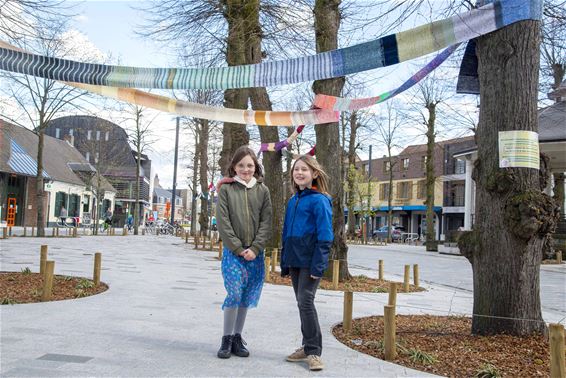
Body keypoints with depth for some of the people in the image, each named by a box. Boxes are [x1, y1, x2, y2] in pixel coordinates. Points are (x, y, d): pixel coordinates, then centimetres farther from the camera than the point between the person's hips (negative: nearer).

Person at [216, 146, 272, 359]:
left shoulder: (262, 190, 7)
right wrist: (239, 249, -10)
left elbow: (266, 222, 2)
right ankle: (227, 340, 3)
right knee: (235, 294, -11)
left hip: (255, 253, 3)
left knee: (246, 298, 7)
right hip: (233, 251, -3)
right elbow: (223, 222, -5)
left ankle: (237, 338, 19)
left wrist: (254, 249, -9)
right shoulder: (226, 189, 0)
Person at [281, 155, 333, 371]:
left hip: (310, 262, -7)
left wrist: (318, 265, -19)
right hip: (294, 261, 7)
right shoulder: (292, 201, 13)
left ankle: (314, 352, 0)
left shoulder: (319, 200, -10)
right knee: (302, 303, 12)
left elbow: (325, 237, -14)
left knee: (306, 302, -10)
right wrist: (284, 263, 16)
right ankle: (307, 347, 23)